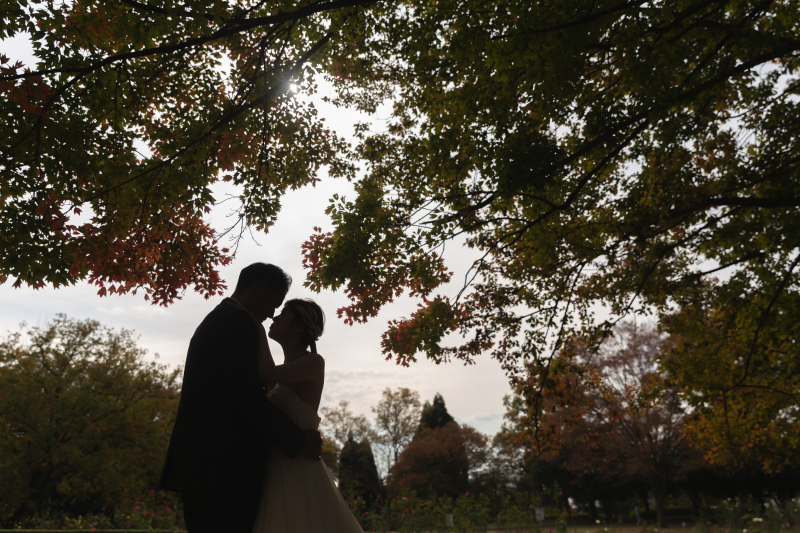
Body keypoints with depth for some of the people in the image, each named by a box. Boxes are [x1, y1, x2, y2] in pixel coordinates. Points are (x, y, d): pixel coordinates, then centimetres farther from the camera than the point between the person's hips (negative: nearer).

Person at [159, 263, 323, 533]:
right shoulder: (238, 322, -11)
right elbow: (246, 395, -19)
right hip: (227, 466, -10)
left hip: (201, 464, 10)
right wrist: (297, 441, -12)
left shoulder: (213, 321, 20)